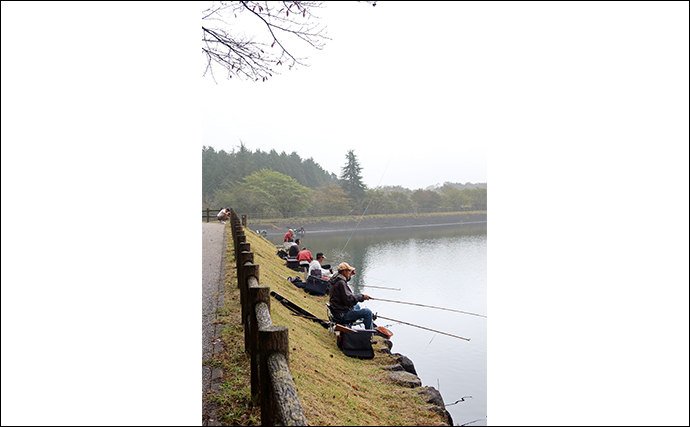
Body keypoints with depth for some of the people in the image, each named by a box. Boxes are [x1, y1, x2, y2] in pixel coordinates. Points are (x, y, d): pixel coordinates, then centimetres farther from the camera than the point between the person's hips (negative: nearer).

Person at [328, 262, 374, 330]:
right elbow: (349, 300, -27)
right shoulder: (341, 283, -23)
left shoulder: (335, 279, 8)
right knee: (368, 312, -12)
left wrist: (349, 275, 28)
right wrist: (362, 297, -17)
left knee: (357, 306, 34)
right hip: (342, 315, -11)